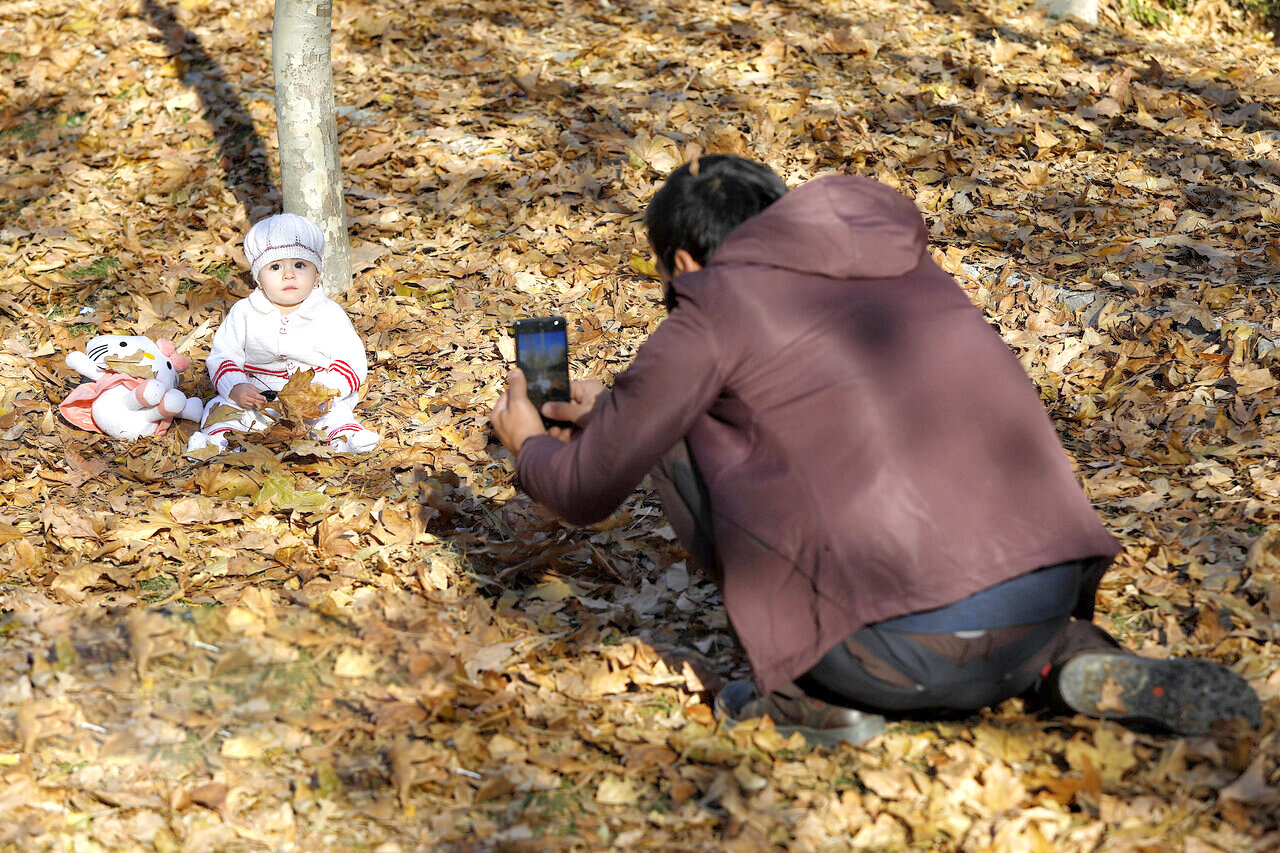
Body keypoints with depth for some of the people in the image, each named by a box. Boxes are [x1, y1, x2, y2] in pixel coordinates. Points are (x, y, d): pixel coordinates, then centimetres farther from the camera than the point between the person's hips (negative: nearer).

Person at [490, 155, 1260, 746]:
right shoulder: (901, 260, 23)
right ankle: (1082, 663, 12)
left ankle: (814, 692, 10)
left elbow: (588, 489, 13)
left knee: (685, 440, 12)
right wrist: (612, 409, 49)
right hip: (1047, 608, 5)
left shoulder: (716, 306, 5)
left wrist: (531, 444, 38)